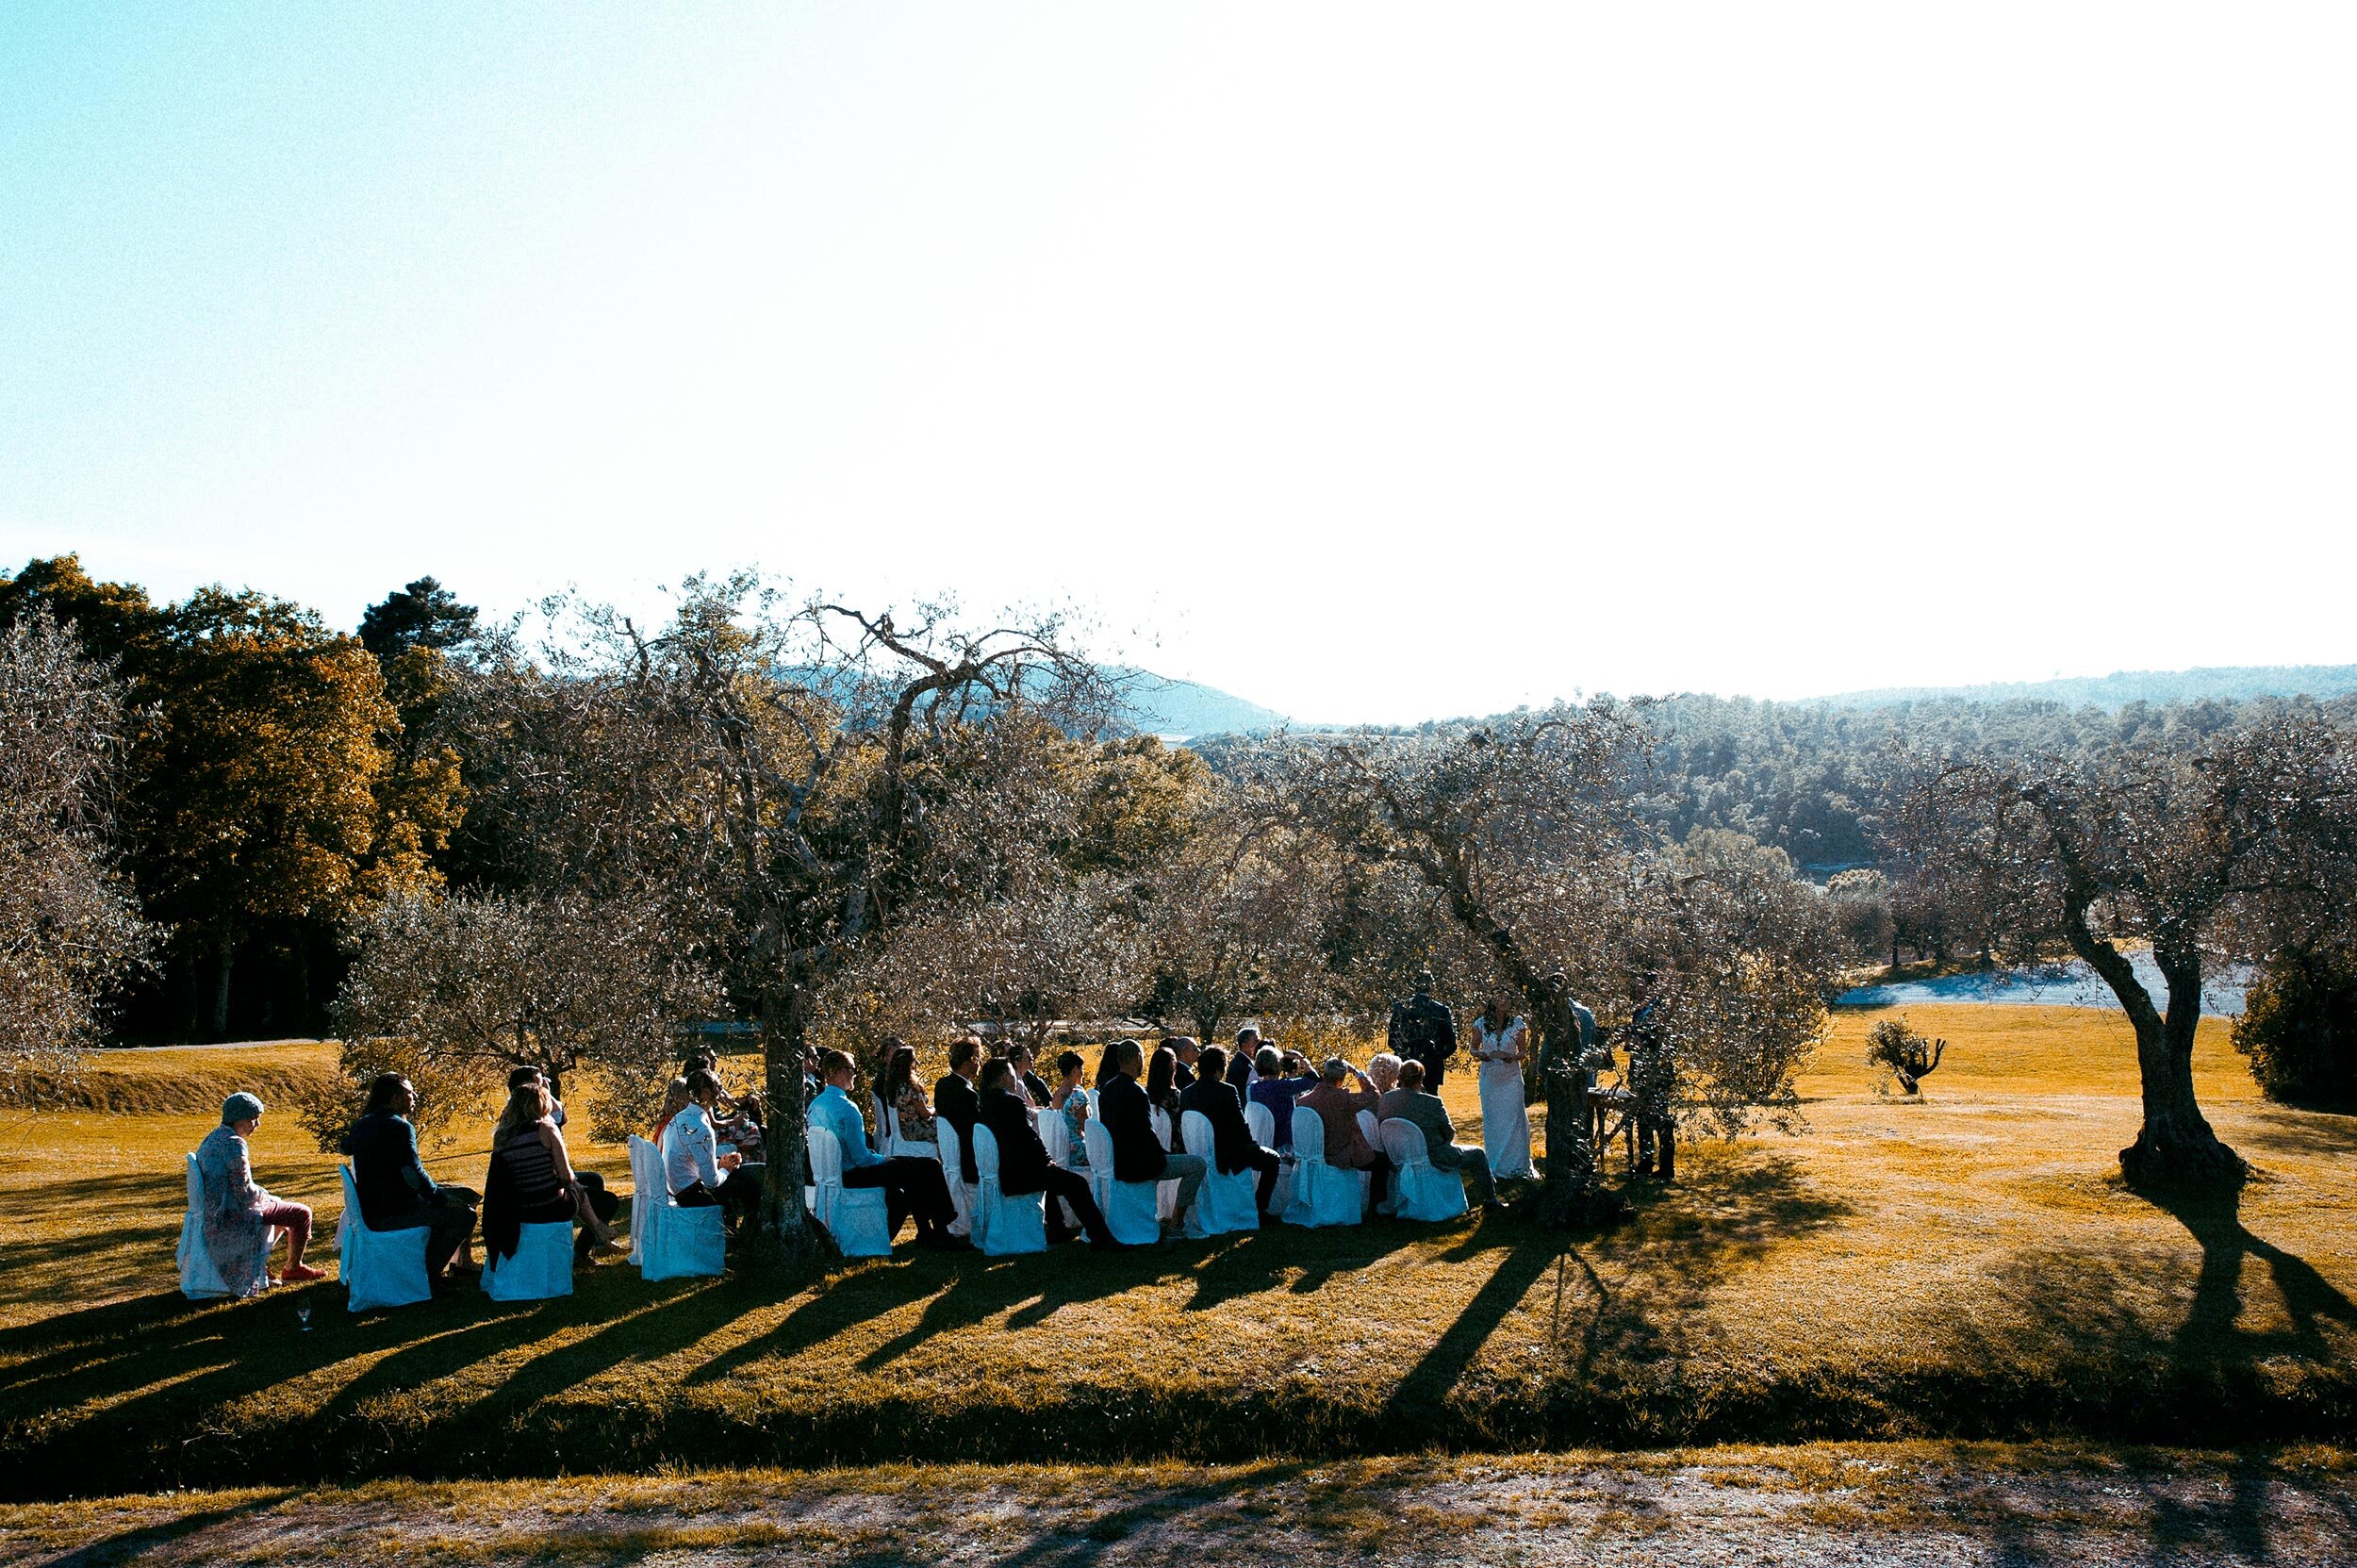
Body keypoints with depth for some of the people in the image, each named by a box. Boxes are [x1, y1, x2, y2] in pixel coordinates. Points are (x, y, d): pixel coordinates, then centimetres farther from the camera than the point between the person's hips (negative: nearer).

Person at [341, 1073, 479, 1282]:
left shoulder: (361, 1125, 9)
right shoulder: (400, 1127, -18)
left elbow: (345, 1148, 33)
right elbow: (414, 1174, -23)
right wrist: (441, 1198, -9)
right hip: (394, 1214, -10)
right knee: (465, 1215, -5)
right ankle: (427, 1272, 2)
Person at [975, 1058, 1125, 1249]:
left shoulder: (983, 1103, 9)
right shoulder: (1012, 1102, -18)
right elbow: (1030, 1139, -18)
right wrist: (1047, 1159, 0)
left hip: (997, 1173, 10)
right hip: (1017, 1177, -10)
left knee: (1053, 1174, 33)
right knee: (1077, 1182, -5)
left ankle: (1056, 1230, 39)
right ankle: (1101, 1239, -6)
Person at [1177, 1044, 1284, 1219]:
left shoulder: (1186, 1092, 0)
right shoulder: (1227, 1090, -17)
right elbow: (1241, 1125, -13)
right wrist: (1251, 1143, 7)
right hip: (1225, 1155, -7)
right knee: (1272, 1160, 12)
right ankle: (1259, 1210, 11)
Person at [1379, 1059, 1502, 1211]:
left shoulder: (1384, 1100, -10)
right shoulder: (1432, 1102, -25)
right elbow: (1449, 1134, -12)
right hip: (1433, 1160, -6)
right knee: (1479, 1154, 17)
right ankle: (1490, 1202, 28)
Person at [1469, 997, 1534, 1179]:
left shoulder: (1517, 1023, -6)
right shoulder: (1481, 1024, -4)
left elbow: (1522, 1052, 0)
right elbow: (1474, 1049, 6)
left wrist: (1510, 1057, -20)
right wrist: (1480, 1054, -16)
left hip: (1511, 1077, -1)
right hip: (1489, 1077, 1)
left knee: (1513, 1119, -1)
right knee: (1492, 1121, 7)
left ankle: (1515, 1164, 10)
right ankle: (1495, 1164, 18)